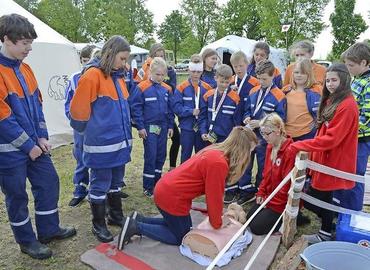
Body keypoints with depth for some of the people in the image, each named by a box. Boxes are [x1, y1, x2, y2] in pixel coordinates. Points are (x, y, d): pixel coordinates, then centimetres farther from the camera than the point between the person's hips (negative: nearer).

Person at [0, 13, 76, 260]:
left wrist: (42, 137, 2)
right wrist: (28, 145, -14)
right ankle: (27, 241, 27)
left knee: (49, 182, 13)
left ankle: (49, 229, 31)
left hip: (34, 144, 7)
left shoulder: (25, 68, 6)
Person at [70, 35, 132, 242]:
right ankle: (99, 224, 22)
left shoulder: (119, 76, 11)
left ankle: (116, 215, 35)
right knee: (100, 185, 6)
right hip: (101, 143, -7)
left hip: (121, 141, 7)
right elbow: (78, 109, -13)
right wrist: (90, 131, 1)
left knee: (117, 182, 19)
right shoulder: (93, 75, -13)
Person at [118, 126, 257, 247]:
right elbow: (214, 197, -19)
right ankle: (136, 227, 5)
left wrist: (217, 214, 14)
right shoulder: (218, 163, -26)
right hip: (171, 197, -9)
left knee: (177, 225, 25)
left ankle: (138, 219, 22)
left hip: (166, 190, 10)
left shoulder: (216, 150, 5)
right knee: (181, 237, 11)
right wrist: (217, 223, -3)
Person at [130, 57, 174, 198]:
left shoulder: (167, 89, 6)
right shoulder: (142, 88, -10)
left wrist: (170, 126, 9)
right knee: (150, 157, -2)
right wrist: (140, 127, -13)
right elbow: (136, 108, -10)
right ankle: (148, 188, 9)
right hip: (149, 127, -5)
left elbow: (170, 108, 12)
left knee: (161, 156, 12)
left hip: (163, 127, 5)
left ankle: (157, 183, 27)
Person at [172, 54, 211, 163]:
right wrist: (191, 111, -18)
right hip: (187, 127, -2)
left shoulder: (207, 88, 3)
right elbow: (176, 107, -10)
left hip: (202, 128, 3)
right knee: (186, 155, 8)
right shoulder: (181, 87, -5)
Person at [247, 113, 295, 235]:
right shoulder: (270, 147, 4)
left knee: (257, 227, -9)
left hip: (282, 203, -9)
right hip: (269, 196, 9)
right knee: (249, 219, 8)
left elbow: (288, 183, -23)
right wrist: (261, 193, 3)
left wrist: (270, 202, -15)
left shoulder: (290, 151, -25)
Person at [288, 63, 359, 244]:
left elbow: (331, 138, -25)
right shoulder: (331, 101, 11)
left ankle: (326, 234, 21)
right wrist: (313, 154, 11)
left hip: (334, 161, -8)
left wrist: (299, 146, -24)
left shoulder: (347, 106, -19)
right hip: (324, 158, 8)